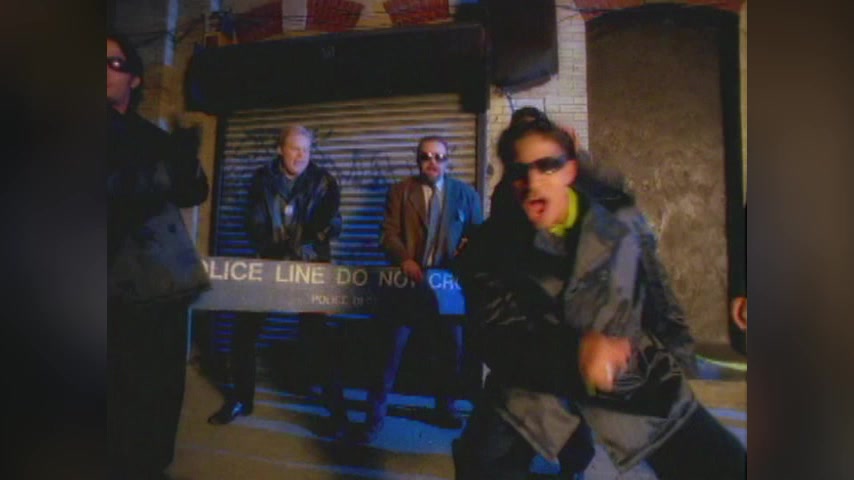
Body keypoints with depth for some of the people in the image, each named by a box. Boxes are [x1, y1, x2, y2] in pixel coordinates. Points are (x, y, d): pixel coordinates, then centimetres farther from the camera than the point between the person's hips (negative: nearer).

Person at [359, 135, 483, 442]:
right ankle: (376, 413, 15)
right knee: (391, 348, 1)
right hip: (408, 280, -2)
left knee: (452, 349, 13)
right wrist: (404, 260, -21)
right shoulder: (400, 191, 5)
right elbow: (389, 233, -3)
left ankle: (445, 408, 34)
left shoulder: (466, 194, 9)